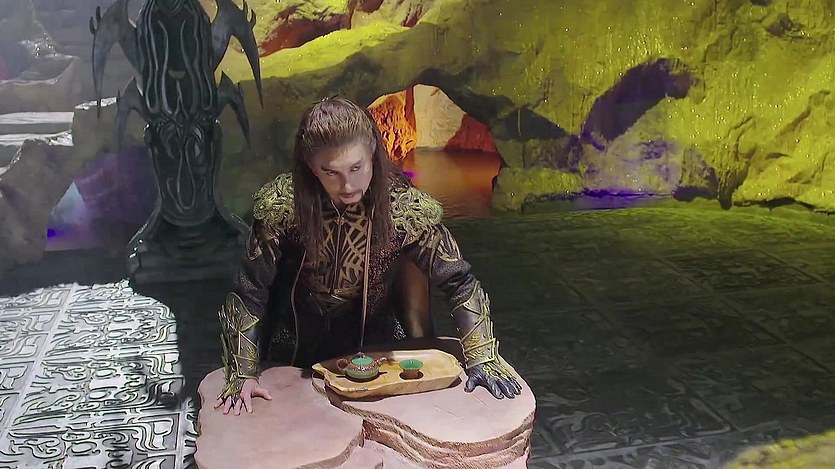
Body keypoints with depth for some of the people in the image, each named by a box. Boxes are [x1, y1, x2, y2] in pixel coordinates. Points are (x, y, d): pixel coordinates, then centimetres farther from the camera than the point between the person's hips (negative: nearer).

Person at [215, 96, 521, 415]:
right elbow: (249, 291, -19)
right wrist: (242, 375, -23)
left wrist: (481, 358, -26)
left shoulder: (404, 205, -27)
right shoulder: (281, 205, -28)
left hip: (374, 335, 1)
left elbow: (458, 280, -19)